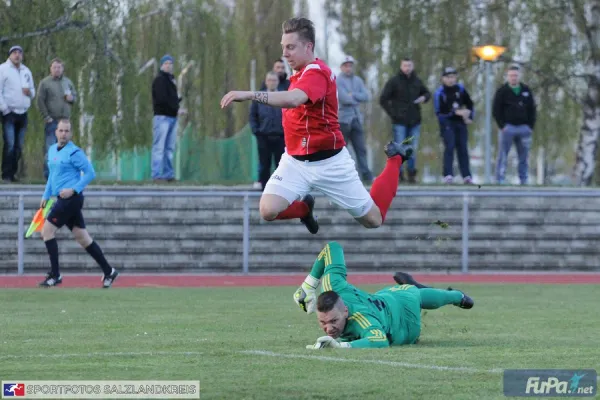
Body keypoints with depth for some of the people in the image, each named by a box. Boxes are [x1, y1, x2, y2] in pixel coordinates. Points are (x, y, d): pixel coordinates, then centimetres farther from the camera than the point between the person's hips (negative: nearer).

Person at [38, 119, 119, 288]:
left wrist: (73, 189, -18)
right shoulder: (52, 150, 14)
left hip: (71, 198, -8)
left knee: (47, 231, -9)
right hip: (63, 199, 8)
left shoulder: (74, 152, -11)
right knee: (83, 237, 9)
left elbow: (90, 173, -12)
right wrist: (46, 195, 20)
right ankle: (108, 271, 15)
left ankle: (55, 275, -3)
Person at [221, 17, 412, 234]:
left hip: (329, 163, -7)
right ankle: (304, 207, 17)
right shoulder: (300, 74, 6)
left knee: (374, 220, 8)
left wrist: (248, 95, -52)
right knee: (268, 210, -19)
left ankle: (395, 159, 33)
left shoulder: (316, 72, -23)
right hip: (295, 162, 7)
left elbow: (294, 99, -43)